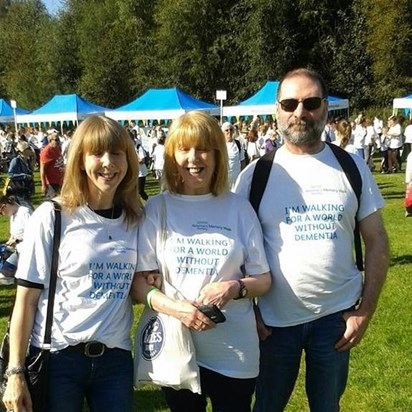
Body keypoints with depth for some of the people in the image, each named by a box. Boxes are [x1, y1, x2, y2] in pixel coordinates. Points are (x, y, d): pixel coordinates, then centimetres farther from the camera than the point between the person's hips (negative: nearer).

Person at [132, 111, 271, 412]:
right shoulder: (157, 208, -3)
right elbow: (138, 280, -3)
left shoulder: (239, 208, -2)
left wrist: (235, 288, -18)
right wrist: (174, 308, -19)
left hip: (234, 355, 0)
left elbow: (263, 279, 3)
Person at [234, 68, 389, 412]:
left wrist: (366, 309, -4)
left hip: (336, 315, 1)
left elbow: (376, 241, 1)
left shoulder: (352, 166, 0)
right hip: (274, 318, 0)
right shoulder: (257, 174, -3)